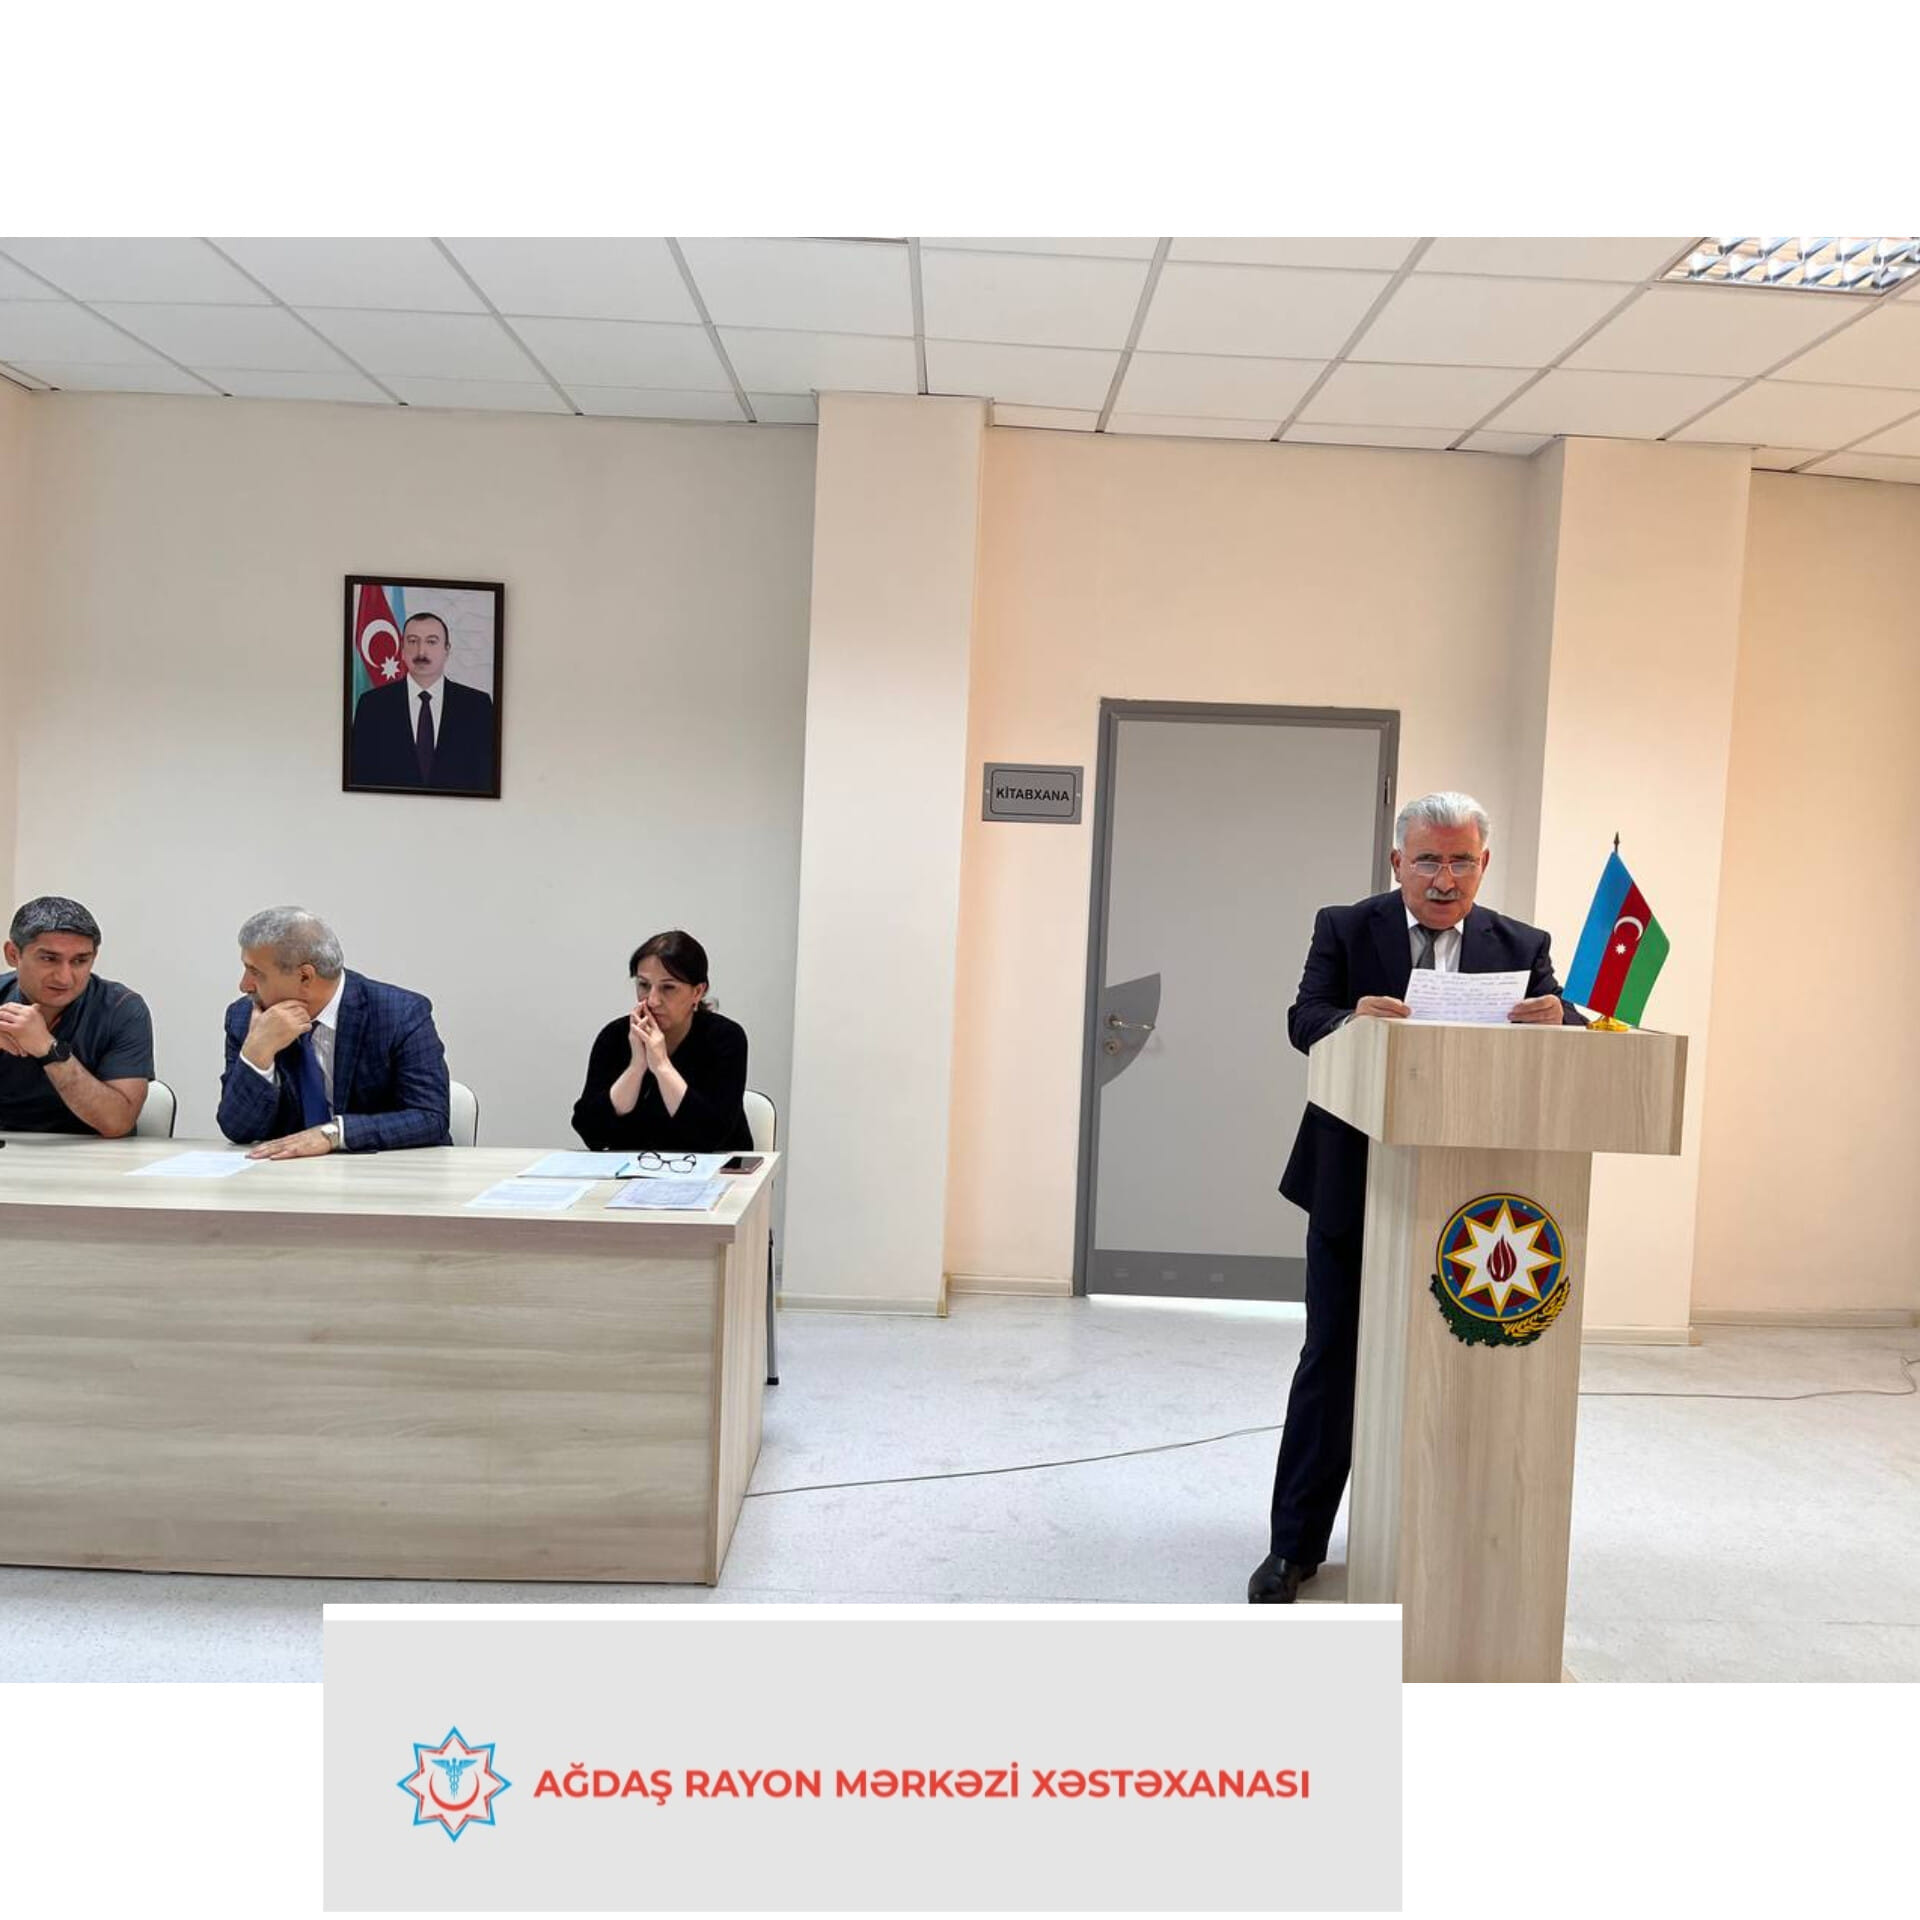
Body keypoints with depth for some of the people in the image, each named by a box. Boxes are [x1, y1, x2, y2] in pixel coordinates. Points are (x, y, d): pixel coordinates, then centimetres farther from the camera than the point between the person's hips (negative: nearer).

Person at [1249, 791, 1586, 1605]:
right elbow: (1304, 1019, -13)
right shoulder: (1345, 929, -1)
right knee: (1331, 1363, 5)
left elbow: (1572, 1038, -5)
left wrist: (1558, 1021, -29)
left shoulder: (1520, 947, 4)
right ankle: (1295, 1544, 16)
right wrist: (1354, 1019, -36)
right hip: (1354, 1186, -2)